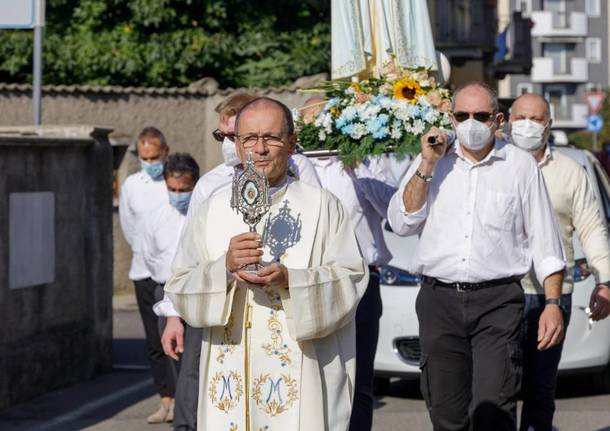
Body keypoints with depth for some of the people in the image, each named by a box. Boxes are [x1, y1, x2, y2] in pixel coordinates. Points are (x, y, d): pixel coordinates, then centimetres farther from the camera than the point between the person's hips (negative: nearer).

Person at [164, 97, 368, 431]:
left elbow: (351, 280, -4)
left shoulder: (322, 206, 4)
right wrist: (224, 267, -13)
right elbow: (178, 288, 5)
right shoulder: (214, 209, 10)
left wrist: (289, 279, -18)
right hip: (229, 373, 2)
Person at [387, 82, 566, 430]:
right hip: (439, 300, 3)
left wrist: (553, 303, -2)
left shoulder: (521, 166, 5)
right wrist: (427, 166, -5)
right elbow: (402, 224, 2)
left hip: (497, 301, -3)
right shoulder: (433, 163, 11)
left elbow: (545, 243, 6)